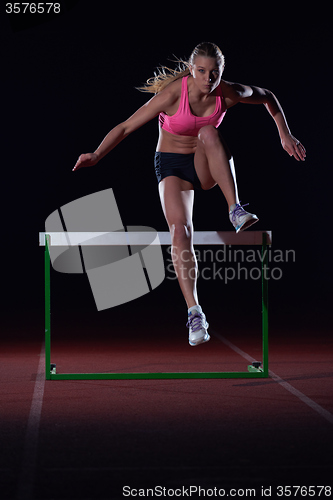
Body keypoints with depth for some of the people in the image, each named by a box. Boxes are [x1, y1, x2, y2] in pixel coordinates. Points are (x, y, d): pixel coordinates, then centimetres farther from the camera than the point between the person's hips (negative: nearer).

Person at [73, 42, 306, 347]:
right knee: (181, 231, -23)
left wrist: (285, 135, 5)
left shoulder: (228, 94, -13)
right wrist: (96, 156, -31)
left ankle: (236, 212, -34)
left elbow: (267, 98, 8)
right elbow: (127, 127, -20)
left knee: (209, 133, -32)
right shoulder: (173, 94, -22)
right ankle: (195, 312, -26)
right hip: (172, 165, -2)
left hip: (206, 166, 2)